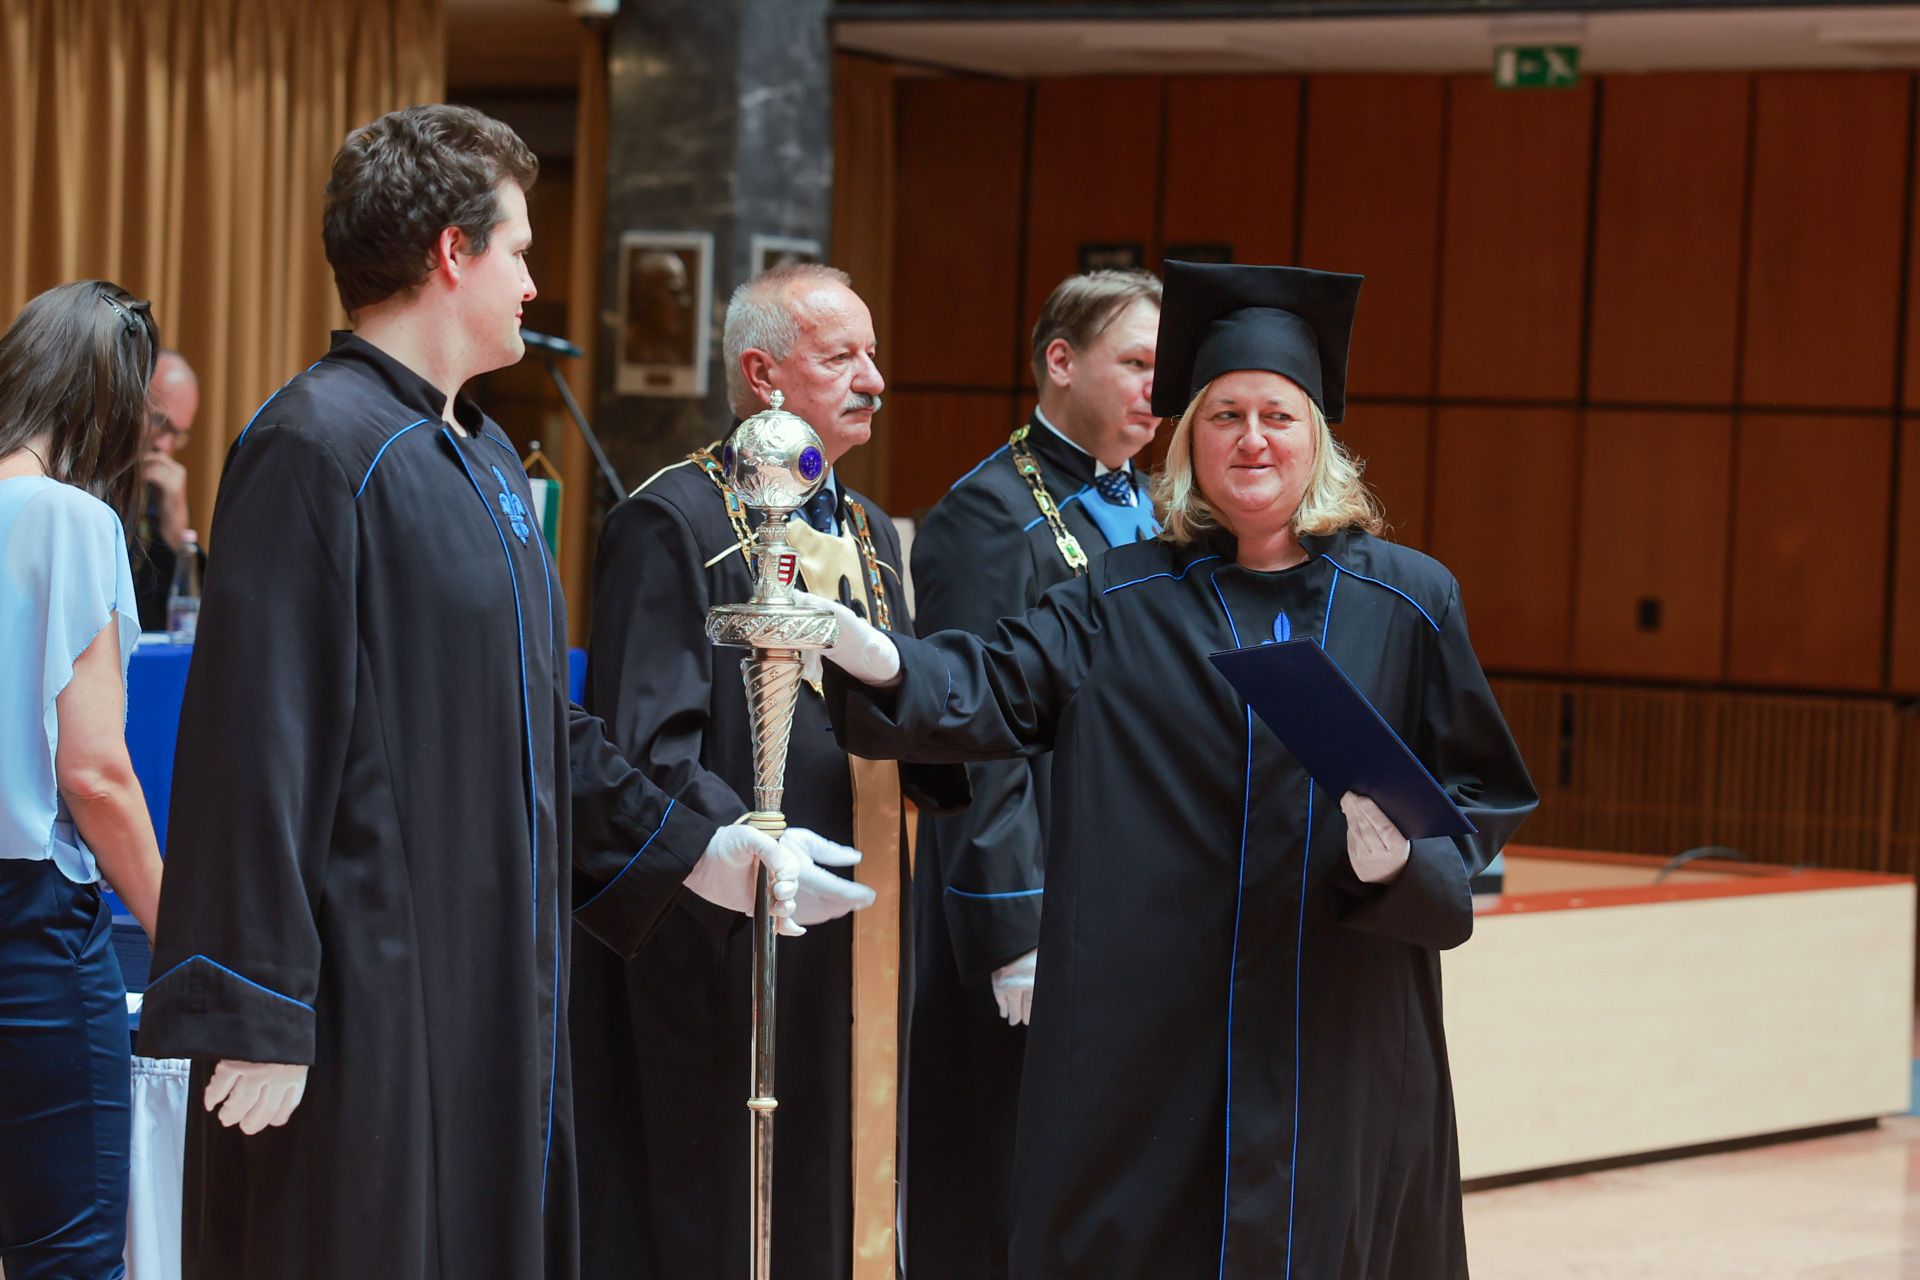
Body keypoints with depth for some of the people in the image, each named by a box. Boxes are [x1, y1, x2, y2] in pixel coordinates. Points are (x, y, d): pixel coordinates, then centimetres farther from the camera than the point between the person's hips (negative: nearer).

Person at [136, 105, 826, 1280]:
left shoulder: (486, 458, 15)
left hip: (489, 991, 10)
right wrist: (257, 1021, -23)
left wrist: (694, 852, 20)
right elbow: (257, 743, -20)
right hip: (363, 997, -10)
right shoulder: (317, 449, -15)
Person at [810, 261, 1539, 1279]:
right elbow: (992, 688, -9)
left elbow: (1481, 796, 5)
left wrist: (1407, 854, -16)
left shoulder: (1407, 604, 5)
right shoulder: (1122, 604, 5)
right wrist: (872, 653, -29)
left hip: (1339, 1037, 0)